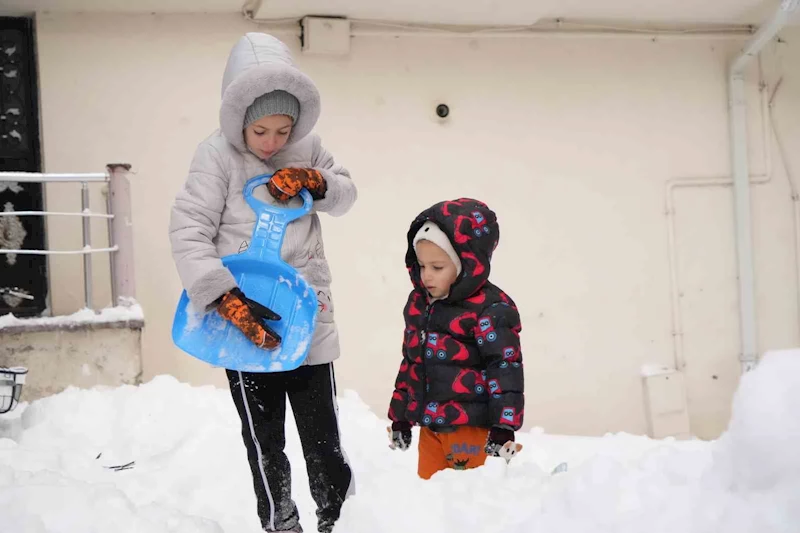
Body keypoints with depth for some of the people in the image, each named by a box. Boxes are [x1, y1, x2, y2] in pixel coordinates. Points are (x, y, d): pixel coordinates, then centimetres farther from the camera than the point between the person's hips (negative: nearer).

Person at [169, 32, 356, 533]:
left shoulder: (307, 149, 0)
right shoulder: (217, 154, -12)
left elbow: (347, 195, 13)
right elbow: (189, 232, -16)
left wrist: (315, 182, -11)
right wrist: (228, 301, -26)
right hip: (247, 321, -2)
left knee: (323, 433, 10)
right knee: (264, 440, 10)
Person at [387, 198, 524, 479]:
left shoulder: (491, 309, -13)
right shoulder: (418, 304, 10)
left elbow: (506, 369, -15)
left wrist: (504, 427, -19)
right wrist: (399, 417, 20)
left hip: (473, 429, -7)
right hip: (429, 427, 7)